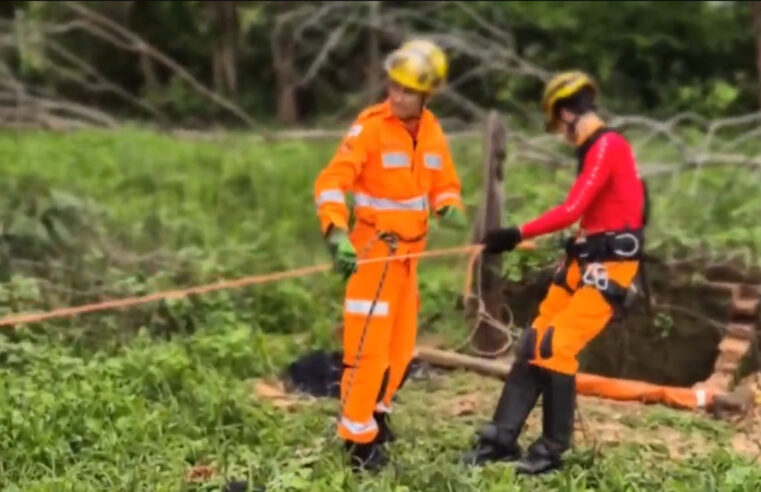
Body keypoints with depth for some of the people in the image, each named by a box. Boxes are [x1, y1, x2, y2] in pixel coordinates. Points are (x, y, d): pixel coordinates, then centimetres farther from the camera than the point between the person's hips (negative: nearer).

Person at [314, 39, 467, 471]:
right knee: (369, 345, -7)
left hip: (408, 253, 7)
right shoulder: (371, 127, -15)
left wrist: (449, 207, -11)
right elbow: (332, 182, -22)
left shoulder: (432, 132, 4)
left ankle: (375, 412, 36)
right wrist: (337, 233, -36)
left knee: (401, 345, 16)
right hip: (372, 250, -7)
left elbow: (445, 185, 12)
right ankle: (358, 436, 7)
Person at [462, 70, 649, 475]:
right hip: (585, 259, 9)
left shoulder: (607, 146, -16)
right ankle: (501, 438, 11)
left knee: (556, 348, -13)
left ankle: (552, 450, 1)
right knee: (534, 344, 5)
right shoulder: (596, 150, 14)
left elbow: (571, 210, -23)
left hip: (610, 265, -9)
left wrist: (517, 235, -22)